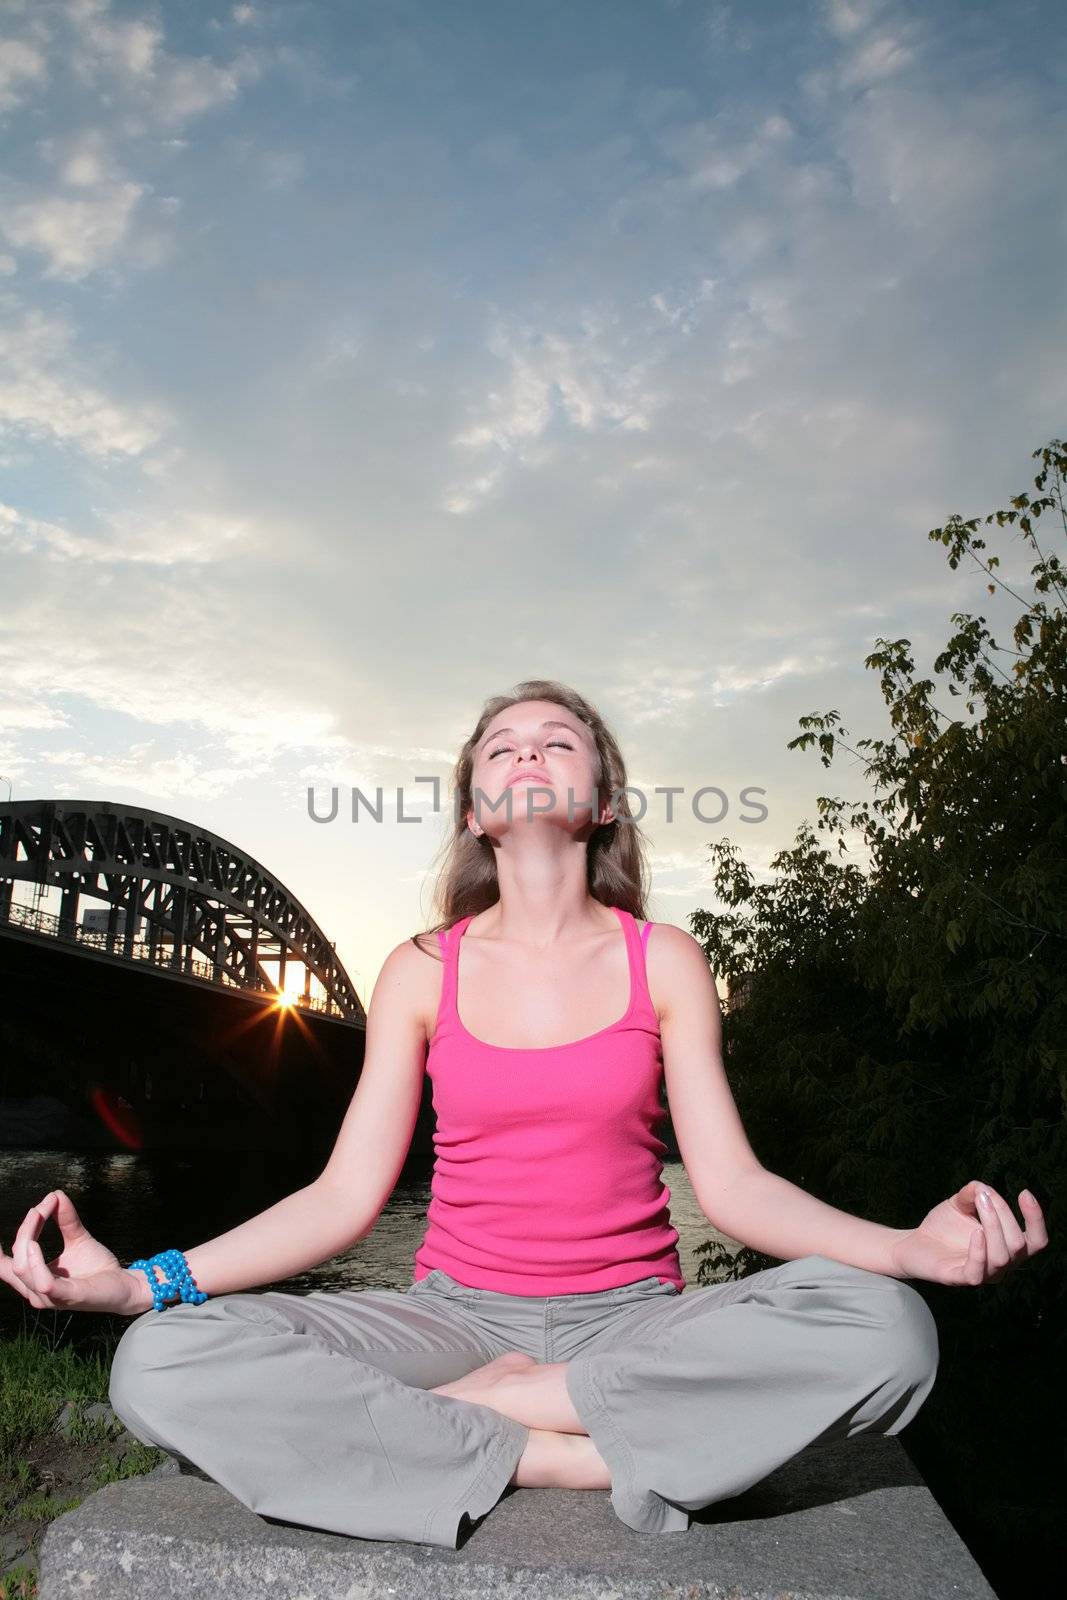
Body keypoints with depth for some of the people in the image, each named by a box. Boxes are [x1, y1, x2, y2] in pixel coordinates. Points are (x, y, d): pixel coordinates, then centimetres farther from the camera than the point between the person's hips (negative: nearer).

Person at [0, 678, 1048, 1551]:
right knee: (161, 1363, -24)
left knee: (887, 1327, -29)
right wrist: (136, 1280, -14)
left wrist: (910, 1245, -21)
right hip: (458, 1312, 0)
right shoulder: (423, 972, 2)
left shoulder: (664, 962, 1)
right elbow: (344, 1196, -2)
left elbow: (730, 1181, -4)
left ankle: (457, 1410, -17)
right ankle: (595, 1459, -19)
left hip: (629, 1316, 0)